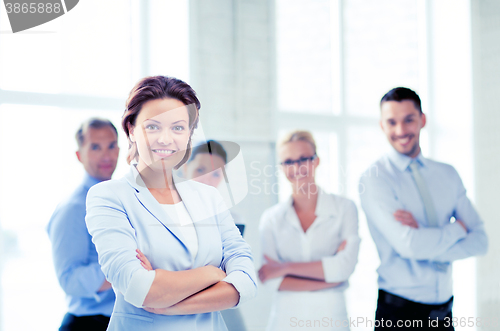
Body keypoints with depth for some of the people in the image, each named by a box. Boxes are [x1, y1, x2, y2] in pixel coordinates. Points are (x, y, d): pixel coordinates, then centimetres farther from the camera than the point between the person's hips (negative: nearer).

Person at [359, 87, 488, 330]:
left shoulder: (448, 174, 7)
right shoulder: (374, 179, -10)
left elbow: (479, 241, 0)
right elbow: (409, 245, -21)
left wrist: (426, 242, -15)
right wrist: (458, 228, -6)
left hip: (444, 310, 5)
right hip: (399, 311, -4)